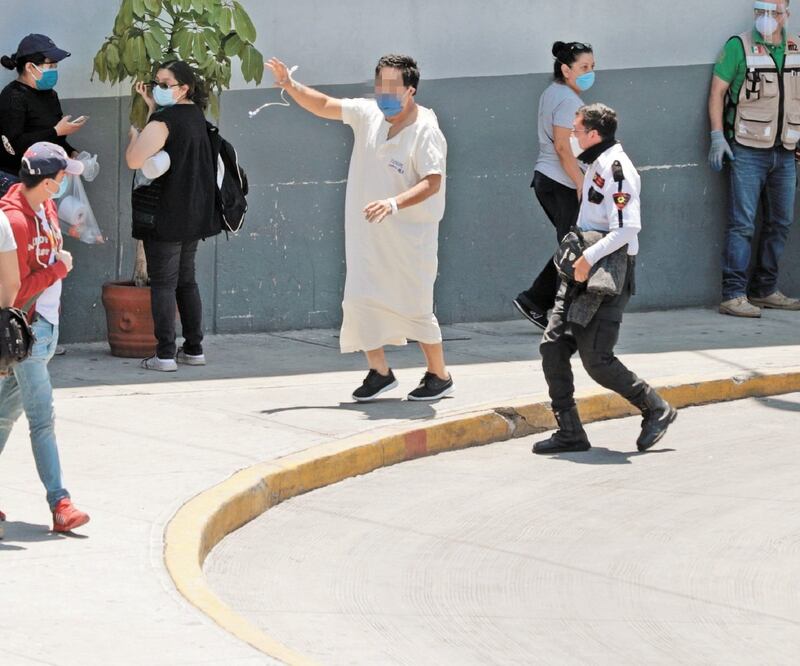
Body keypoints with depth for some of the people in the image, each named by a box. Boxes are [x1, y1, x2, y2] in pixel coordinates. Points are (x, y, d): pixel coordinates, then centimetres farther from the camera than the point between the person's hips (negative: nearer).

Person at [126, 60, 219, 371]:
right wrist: (152, 107, 14)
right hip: (194, 214, 8)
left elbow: (134, 160, -23)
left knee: (163, 284, -5)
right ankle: (194, 349, 17)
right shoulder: (195, 116, 10)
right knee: (186, 281, 16)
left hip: (166, 215, -8)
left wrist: (134, 134, -5)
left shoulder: (165, 118, -16)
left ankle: (165, 354, -7)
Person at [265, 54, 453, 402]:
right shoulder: (369, 115, 3)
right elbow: (324, 105, 14)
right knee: (360, 300, -3)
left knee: (415, 307, 0)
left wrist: (394, 203, -39)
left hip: (410, 235, -6)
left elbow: (432, 182, -26)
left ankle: (439, 376, 18)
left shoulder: (426, 131, -16)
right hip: (368, 233, 6)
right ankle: (379, 371, 11)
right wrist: (289, 85, 3)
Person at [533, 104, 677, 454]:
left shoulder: (615, 169, -16)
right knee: (553, 346, 2)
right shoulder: (596, 165, 16)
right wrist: (580, 259, 18)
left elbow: (627, 229, -25)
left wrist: (590, 257, -26)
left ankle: (656, 410, 8)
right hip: (583, 272, 10)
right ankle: (569, 432, 6)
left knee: (596, 359, -9)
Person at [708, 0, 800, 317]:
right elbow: (717, 90, -4)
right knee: (742, 223, -9)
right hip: (748, 150, -6)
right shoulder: (739, 47, -5)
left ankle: (764, 290, 18)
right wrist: (717, 136, -11)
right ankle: (733, 295, -10)